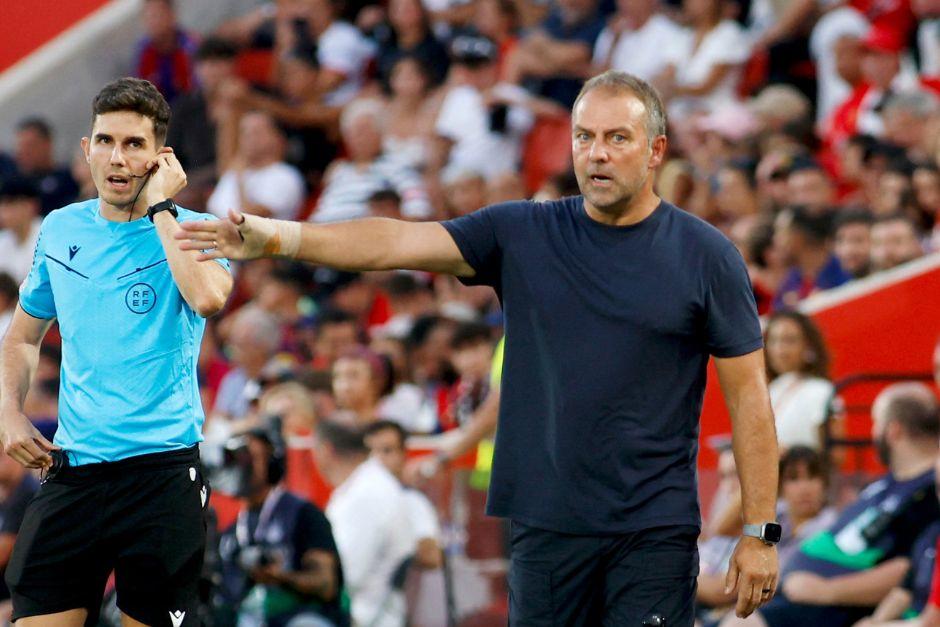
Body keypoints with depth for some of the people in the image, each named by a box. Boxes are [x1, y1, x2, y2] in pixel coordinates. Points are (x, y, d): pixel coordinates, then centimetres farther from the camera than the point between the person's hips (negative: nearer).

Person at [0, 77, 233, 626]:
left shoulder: (192, 229, -2)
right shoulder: (60, 230, 11)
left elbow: (208, 297, -25)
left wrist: (160, 206, -15)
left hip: (162, 471, -4)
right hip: (72, 471, 4)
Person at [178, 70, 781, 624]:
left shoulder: (707, 255, 0)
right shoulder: (523, 234, 6)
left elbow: (748, 396, 1)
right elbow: (396, 243, -2)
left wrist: (760, 532, -4)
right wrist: (276, 237, -16)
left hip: (656, 531, -2)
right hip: (546, 524, 3)